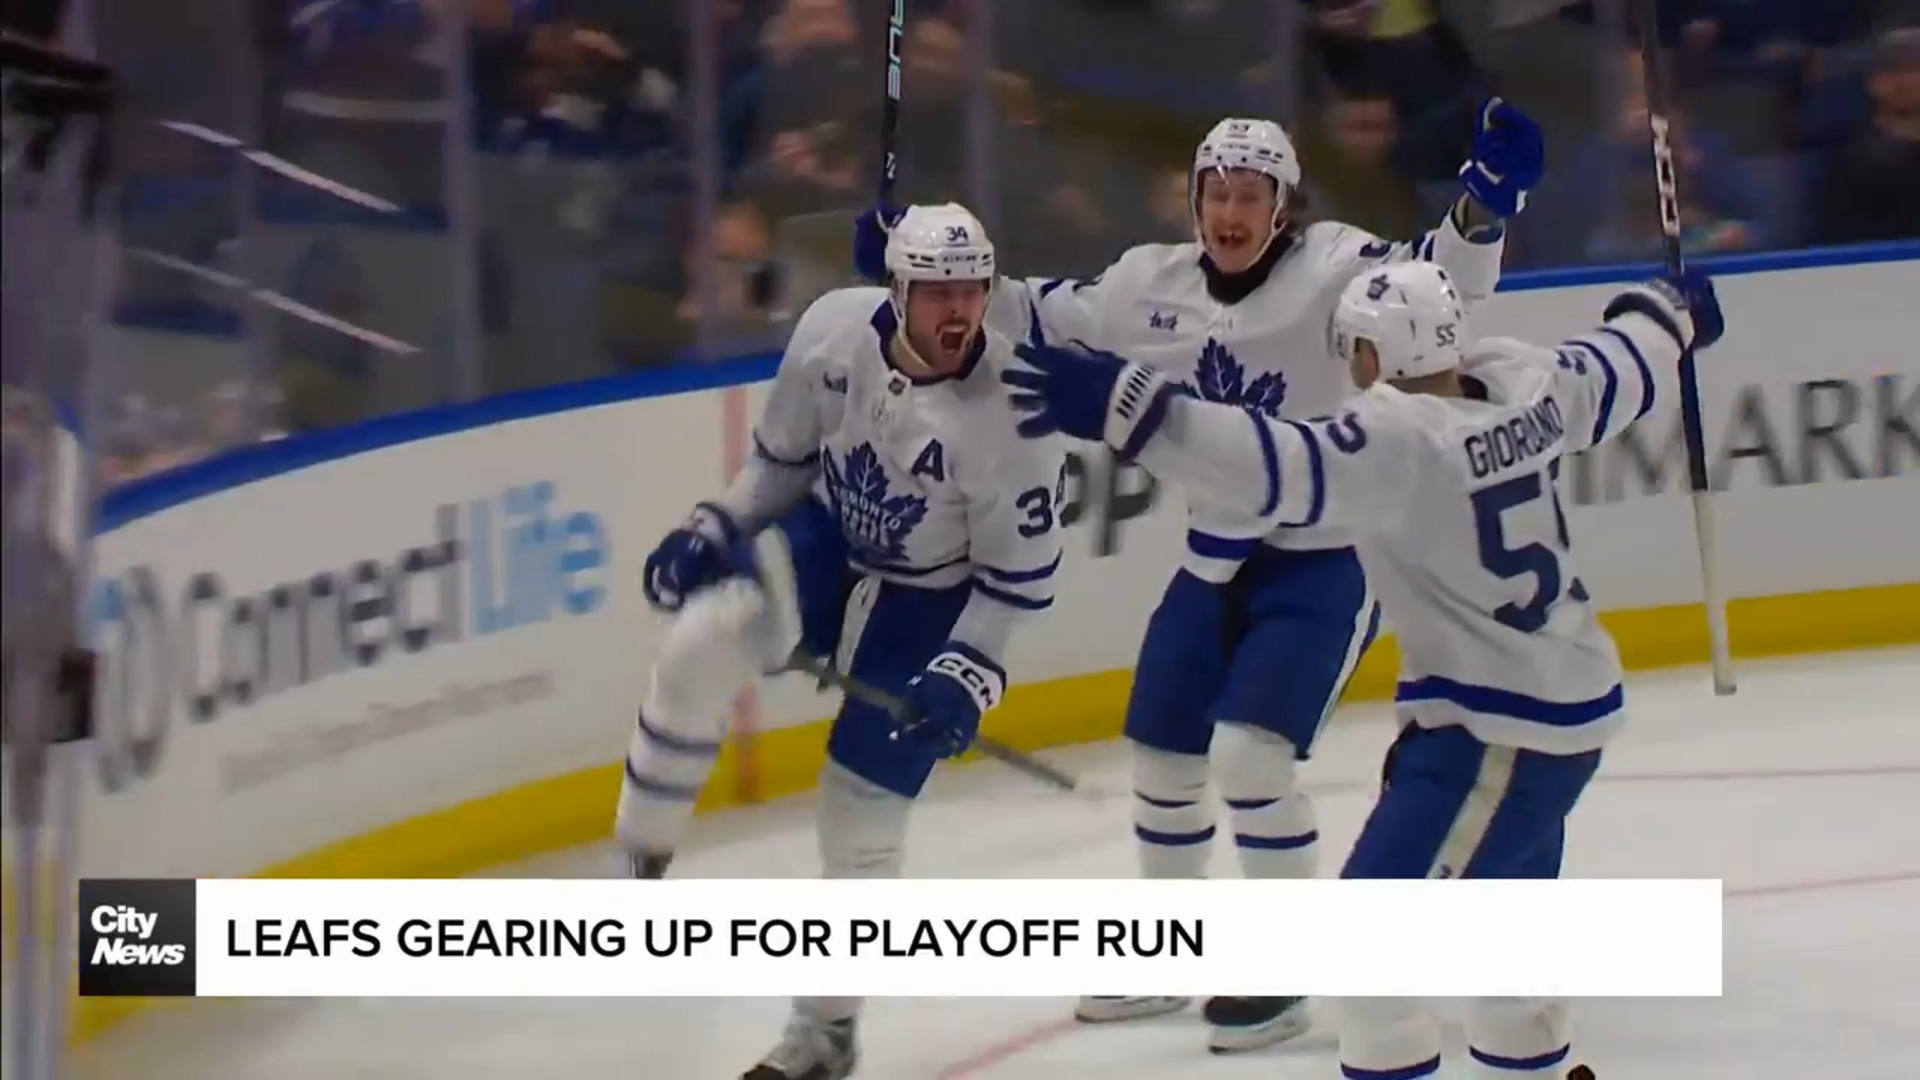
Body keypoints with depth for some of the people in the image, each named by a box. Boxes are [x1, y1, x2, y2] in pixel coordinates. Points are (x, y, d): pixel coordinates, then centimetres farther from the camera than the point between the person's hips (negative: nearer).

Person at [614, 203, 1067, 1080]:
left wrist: (968, 671, -23)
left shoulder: (1014, 408, -26)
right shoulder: (834, 330, -17)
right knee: (702, 640, -27)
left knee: (863, 807, -3)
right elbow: (783, 454, 3)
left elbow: (1021, 572, -16)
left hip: (928, 604, -3)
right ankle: (641, 861, -12)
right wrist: (713, 531, -1)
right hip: (826, 545, 3)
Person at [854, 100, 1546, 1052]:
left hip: (1327, 557, -6)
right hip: (1216, 558, 6)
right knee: (1161, 757, 14)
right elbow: (1042, 319, 9)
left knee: (1250, 757, -18)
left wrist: (1488, 197, -46)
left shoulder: (1333, 268, -16)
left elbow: (1444, 280, -27)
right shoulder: (1155, 283, -1)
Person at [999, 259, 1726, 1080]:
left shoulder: (1400, 438, -25)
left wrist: (1123, 409, -42)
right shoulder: (1519, 383, -1)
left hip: (1499, 726, -10)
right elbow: (1613, 371, 18)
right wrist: (1668, 316, 40)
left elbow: (1277, 467, -37)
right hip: (1565, 699, 10)